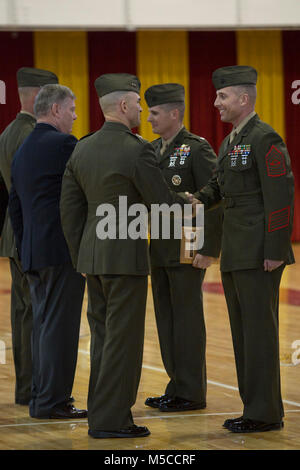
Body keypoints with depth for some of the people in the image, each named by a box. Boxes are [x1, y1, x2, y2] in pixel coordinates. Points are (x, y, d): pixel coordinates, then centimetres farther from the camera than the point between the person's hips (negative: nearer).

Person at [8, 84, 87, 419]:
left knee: (43, 325, 13)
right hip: (63, 249, -9)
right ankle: (52, 401, -5)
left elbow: (15, 206, 19)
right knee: (59, 326, -6)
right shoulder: (62, 144, -12)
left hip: (33, 251, 9)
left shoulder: (22, 151, 17)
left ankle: (41, 398, 16)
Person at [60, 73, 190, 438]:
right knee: (123, 338, -2)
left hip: (93, 255, 7)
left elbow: (70, 209, 10)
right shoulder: (137, 149, -14)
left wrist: (80, 257, 17)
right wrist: (190, 204, 11)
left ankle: (101, 415, 16)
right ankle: (110, 419, -1)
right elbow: (160, 202, -10)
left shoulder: (82, 149, 7)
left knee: (102, 336, 13)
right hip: (126, 256, -7)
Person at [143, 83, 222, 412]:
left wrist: (208, 249, -19)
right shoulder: (152, 150, 13)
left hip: (188, 251, -8)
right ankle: (177, 386, 18)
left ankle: (192, 393, 3)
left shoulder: (198, 148, -10)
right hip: (159, 250, 8)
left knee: (187, 319, -3)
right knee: (166, 319, 11)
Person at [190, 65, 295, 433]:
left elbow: (280, 196, -17)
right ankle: (254, 406, 17)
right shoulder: (228, 143, 18)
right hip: (234, 254, 10)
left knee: (259, 331, -7)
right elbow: (218, 185, 24)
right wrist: (199, 199, 1)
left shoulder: (265, 139, -12)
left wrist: (275, 251, -20)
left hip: (259, 253, -10)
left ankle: (265, 413, -3)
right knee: (243, 331, 11)